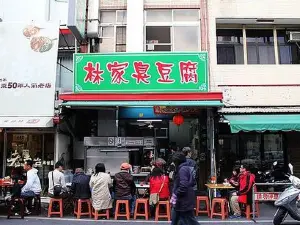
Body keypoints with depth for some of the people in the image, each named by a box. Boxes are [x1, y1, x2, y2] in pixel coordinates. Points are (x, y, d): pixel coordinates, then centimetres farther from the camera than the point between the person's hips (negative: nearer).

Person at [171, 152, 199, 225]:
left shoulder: (182, 169, -20)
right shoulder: (187, 168, 11)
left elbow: (183, 186, -29)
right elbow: (193, 182, 19)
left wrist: (175, 194, -15)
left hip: (184, 201, -10)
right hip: (182, 200, 10)